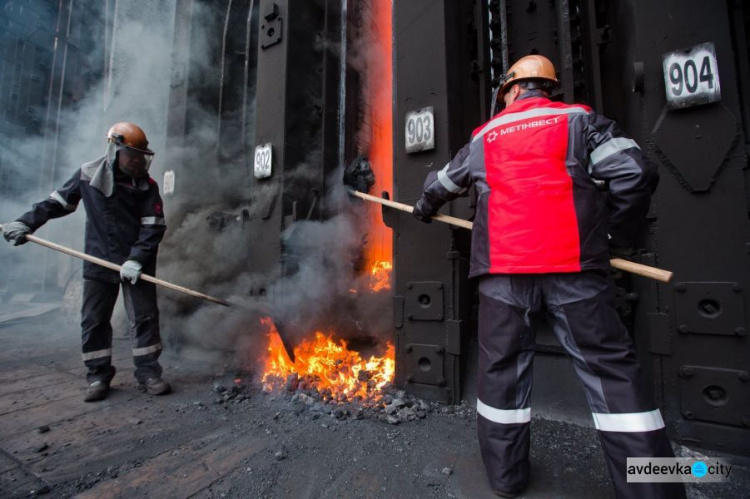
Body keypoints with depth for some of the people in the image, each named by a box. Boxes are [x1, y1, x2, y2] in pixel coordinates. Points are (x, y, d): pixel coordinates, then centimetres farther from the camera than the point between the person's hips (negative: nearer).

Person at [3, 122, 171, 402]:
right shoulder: (87, 174, 1)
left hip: (136, 263, -2)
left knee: (144, 317, 0)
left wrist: (137, 258, -19)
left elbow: (154, 227, -10)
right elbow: (58, 202, 14)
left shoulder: (146, 186, -5)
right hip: (98, 262, 2)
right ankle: (98, 376, 21)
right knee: (94, 320, 7)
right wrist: (27, 222, 5)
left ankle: (148, 373, 10)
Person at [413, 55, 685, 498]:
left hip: (503, 271, 1)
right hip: (572, 266, 0)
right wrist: (615, 238, 12)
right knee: (610, 370, 6)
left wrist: (425, 208, 51)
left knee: (502, 368, 11)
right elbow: (635, 173, 1)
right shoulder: (578, 120, 13)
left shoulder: (484, 136, 18)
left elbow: (443, 184, 31)